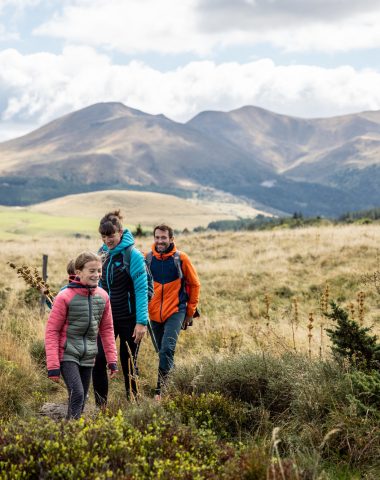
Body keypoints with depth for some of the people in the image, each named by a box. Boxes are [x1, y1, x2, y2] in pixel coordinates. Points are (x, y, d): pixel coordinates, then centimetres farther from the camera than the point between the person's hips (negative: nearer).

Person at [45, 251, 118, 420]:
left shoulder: (103, 296, 2)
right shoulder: (65, 297, -14)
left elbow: (107, 329, 12)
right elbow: (52, 331, -11)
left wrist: (112, 359, 9)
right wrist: (53, 366, -14)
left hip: (88, 357, 6)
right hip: (68, 355, -5)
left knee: (81, 399, 9)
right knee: (77, 395, -19)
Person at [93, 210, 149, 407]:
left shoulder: (133, 255, -13)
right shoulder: (103, 253, 5)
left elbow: (141, 289, -16)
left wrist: (142, 321, -21)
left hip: (129, 319, -5)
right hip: (107, 317, 5)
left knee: (128, 363, 5)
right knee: (98, 359, -6)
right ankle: (100, 405, 4)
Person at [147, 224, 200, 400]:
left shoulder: (181, 258, -5)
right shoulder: (148, 258, 1)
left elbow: (194, 284, 4)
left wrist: (190, 311, 5)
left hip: (175, 311, -3)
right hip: (154, 313, 4)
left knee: (167, 349, -19)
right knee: (163, 351, 12)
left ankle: (160, 390, -18)